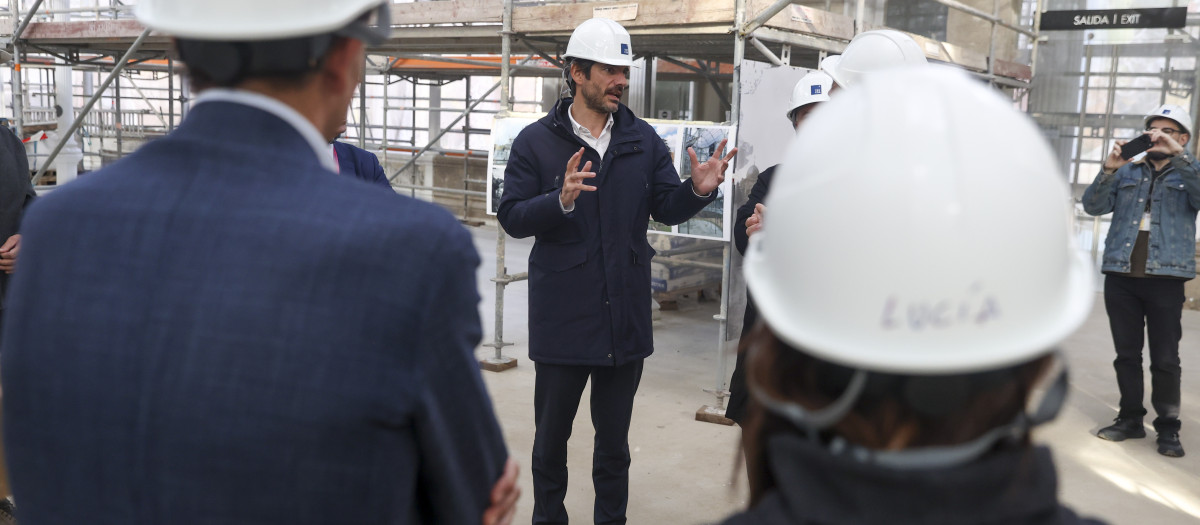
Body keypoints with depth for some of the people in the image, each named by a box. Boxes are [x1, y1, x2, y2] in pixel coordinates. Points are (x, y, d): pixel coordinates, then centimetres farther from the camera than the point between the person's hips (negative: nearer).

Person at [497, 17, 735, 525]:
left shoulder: (643, 139, 3)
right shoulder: (536, 141, -5)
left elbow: (666, 208, 3)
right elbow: (511, 216, -9)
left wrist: (698, 190, -18)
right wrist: (562, 200, -26)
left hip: (626, 317, 3)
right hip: (562, 317, -2)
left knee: (614, 439, 17)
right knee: (551, 435, 13)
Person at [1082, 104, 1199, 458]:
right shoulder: (1127, 173, 14)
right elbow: (1093, 206, 2)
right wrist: (1109, 169, -13)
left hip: (1165, 279, -3)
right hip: (1121, 276, 3)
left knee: (1165, 359, -1)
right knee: (1126, 354, 9)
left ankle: (1168, 429, 8)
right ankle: (1131, 418, 19)